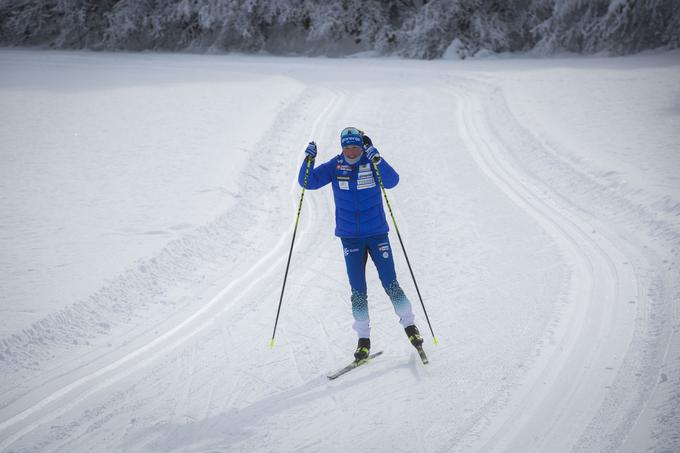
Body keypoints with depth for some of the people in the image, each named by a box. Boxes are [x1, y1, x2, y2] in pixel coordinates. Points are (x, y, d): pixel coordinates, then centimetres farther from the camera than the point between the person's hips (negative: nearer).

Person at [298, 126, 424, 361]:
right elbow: (308, 182, -7)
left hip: (377, 233, -1)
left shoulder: (372, 163, -7)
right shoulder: (335, 166, -3)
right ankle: (363, 338, 11)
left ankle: (409, 326, 18)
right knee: (358, 290, 2)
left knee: (390, 284, 0)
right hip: (350, 237, 1)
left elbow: (392, 181, -24)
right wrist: (309, 161, -23)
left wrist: (377, 160, -37)